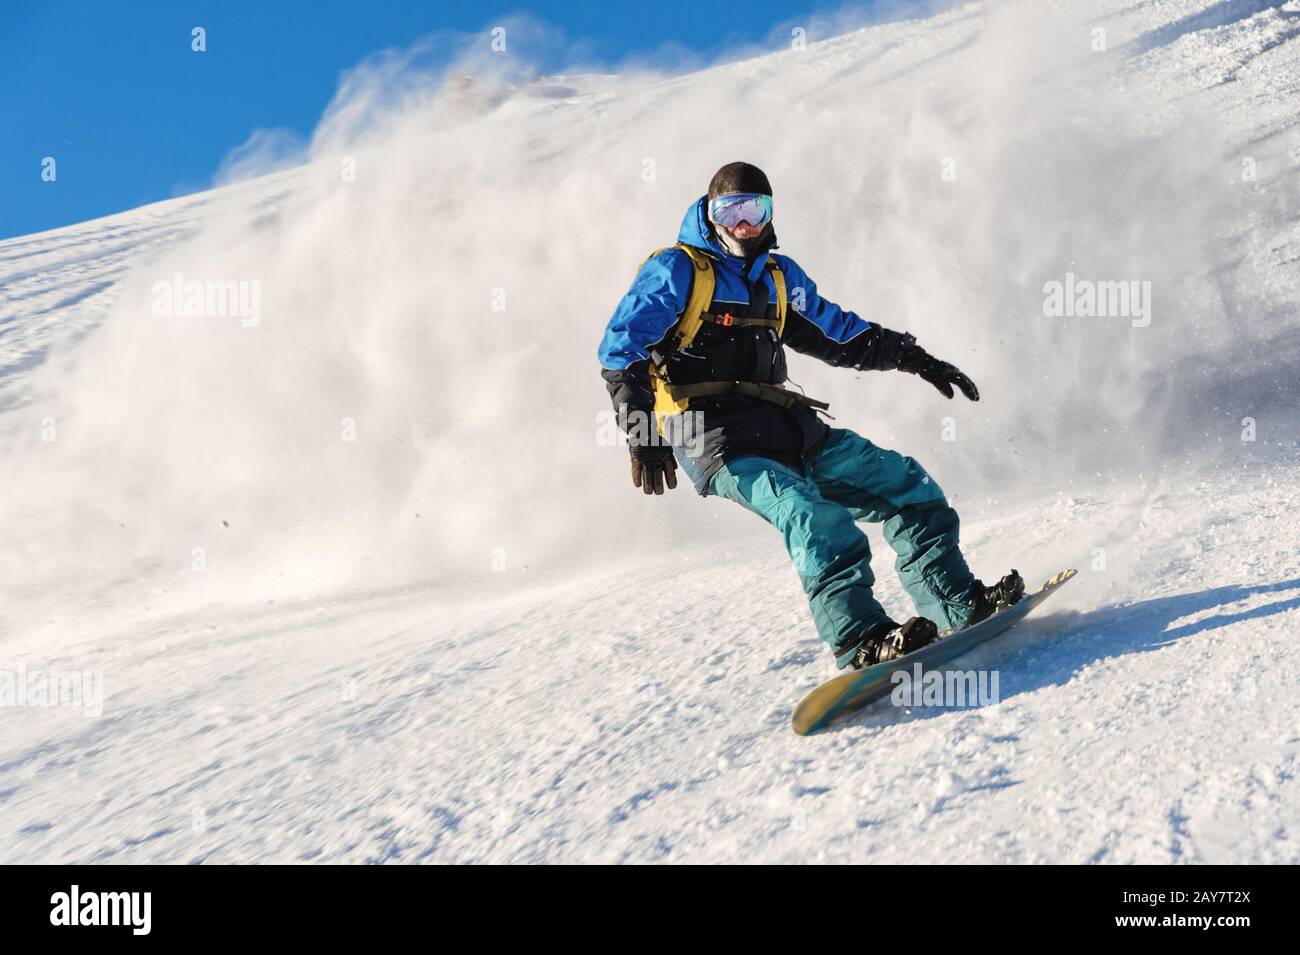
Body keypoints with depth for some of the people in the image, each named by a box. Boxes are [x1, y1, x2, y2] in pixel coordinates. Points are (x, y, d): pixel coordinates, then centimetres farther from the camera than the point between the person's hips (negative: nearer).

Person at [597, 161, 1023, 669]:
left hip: (783, 426, 7)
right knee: (814, 515, -31)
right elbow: (620, 351, -8)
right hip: (714, 437, -7)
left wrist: (913, 357, 24)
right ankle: (857, 637, -37)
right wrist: (642, 432, -21)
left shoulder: (779, 276, 21)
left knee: (904, 483, 0)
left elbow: (837, 332, 32)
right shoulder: (676, 270, 0)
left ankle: (959, 603, 1)